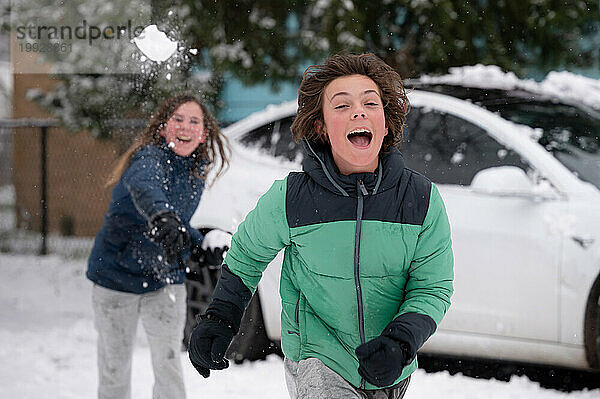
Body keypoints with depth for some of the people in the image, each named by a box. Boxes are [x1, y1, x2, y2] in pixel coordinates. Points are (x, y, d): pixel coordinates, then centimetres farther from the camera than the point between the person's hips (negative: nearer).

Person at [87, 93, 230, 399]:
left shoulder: (197, 172, 0)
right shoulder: (150, 157, -22)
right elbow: (143, 186, -48)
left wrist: (200, 247, -2)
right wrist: (160, 217, -69)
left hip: (165, 280, 4)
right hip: (117, 277, -4)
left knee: (169, 363, -6)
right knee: (114, 366, 8)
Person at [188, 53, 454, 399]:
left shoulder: (422, 198, -11)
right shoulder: (289, 198, -13)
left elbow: (433, 288, -7)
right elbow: (247, 254, 7)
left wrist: (400, 342, -24)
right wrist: (219, 319, 1)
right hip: (318, 362, -3)